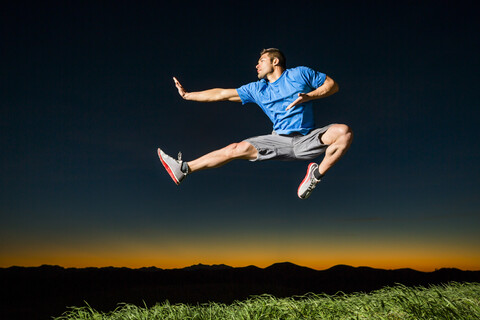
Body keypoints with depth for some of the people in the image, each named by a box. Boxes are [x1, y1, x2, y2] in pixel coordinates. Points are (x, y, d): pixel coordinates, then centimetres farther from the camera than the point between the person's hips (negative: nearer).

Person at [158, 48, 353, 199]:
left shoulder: (300, 73, 6)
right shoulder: (257, 89, 14)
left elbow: (332, 85, 9)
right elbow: (223, 94, 15)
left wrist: (309, 96, -9)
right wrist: (187, 95, 14)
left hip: (307, 140, -2)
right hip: (279, 141, 2)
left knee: (343, 132, -26)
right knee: (238, 148, -11)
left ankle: (317, 174, -15)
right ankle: (184, 169, -6)